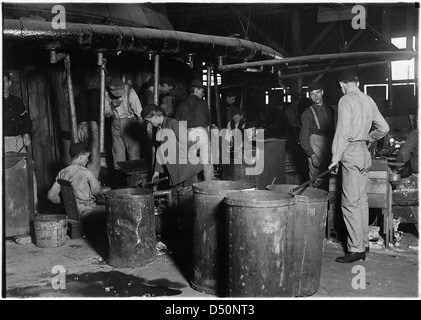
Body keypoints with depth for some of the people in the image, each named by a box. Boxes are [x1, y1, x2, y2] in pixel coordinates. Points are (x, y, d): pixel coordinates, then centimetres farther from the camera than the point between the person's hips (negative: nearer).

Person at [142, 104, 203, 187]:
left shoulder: (172, 123, -14)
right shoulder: (160, 129, 10)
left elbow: (187, 143, -16)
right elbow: (160, 152, 16)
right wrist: (157, 170, 16)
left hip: (187, 166, -8)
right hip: (174, 169, 8)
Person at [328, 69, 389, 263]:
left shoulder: (346, 100, -10)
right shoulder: (368, 100, 13)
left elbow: (343, 131, -18)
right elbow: (384, 128, 15)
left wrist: (336, 157, -16)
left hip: (351, 152, -8)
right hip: (364, 153, 8)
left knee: (351, 202, -6)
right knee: (361, 200, 13)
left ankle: (356, 249, -4)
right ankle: (364, 244, 19)